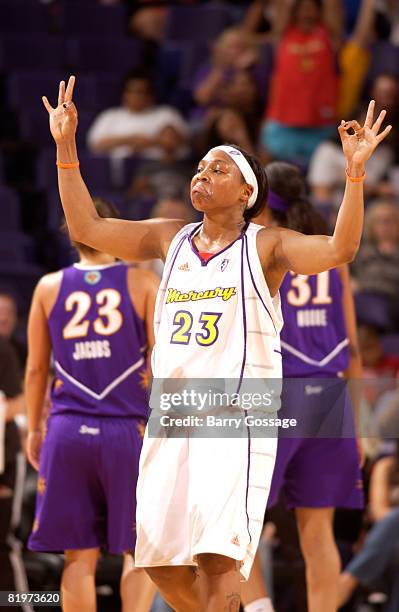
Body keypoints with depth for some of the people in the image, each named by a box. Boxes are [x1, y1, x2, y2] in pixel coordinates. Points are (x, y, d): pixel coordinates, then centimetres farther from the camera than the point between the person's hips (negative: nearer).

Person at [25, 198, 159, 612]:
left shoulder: (49, 287, 7)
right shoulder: (143, 284, 0)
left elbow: (36, 368, 10)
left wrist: (34, 429, 20)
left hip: (68, 431, 2)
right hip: (128, 430, -2)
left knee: (79, 555, 7)